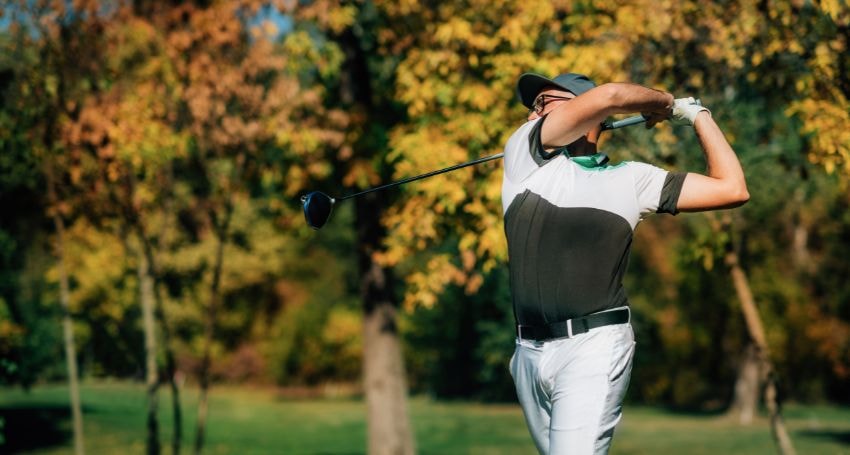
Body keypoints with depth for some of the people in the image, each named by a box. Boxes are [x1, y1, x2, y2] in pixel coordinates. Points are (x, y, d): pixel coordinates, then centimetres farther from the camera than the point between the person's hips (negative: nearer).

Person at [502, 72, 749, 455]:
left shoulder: (631, 179, 11)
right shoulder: (525, 154, 8)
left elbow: (732, 189, 8)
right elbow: (609, 96, -6)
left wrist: (694, 112, 15)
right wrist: (665, 103, 12)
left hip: (594, 348, -3)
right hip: (529, 352, 3)